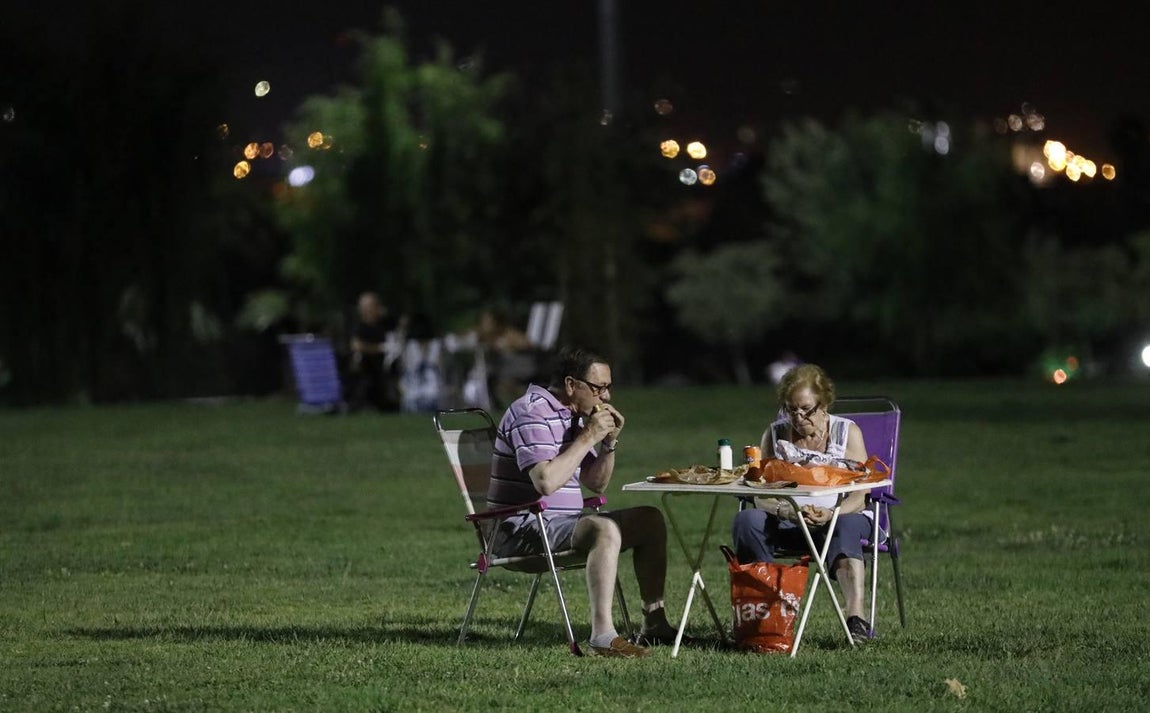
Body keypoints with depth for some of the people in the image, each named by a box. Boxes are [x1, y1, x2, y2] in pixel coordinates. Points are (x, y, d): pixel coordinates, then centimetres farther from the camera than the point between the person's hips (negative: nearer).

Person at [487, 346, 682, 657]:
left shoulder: (573, 416, 16)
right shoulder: (533, 413, -15)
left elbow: (596, 484, 21)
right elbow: (545, 482, -28)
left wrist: (610, 442, 4)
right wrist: (588, 437, -20)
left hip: (563, 523, 10)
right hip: (522, 530, -10)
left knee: (650, 519, 8)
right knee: (604, 529, -34)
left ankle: (654, 624, 5)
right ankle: (603, 635, -42)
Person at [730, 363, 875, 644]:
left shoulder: (848, 432, -1)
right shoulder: (775, 434, 4)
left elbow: (858, 496, -11)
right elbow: (761, 496, -6)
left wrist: (830, 514, -32)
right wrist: (787, 511, -29)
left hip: (840, 515, -2)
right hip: (789, 522, 2)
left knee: (846, 527, -39)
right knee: (746, 521, -27)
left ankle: (855, 615, -53)